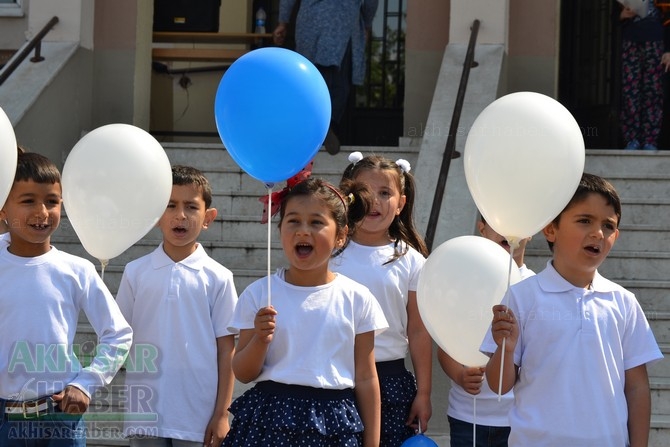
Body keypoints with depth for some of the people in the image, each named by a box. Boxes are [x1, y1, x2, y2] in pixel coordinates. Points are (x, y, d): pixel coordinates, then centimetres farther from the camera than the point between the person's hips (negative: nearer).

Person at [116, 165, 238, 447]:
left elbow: (226, 348, 1)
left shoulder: (218, 278, 0)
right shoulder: (135, 273, 5)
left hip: (198, 418, -1)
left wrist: (222, 413, -2)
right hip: (145, 414, 1)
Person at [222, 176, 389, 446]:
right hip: (270, 420, 0)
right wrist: (260, 340, -16)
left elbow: (365, 378, 4)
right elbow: (243, 374, 3)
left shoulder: (357, 298, 1)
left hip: (333, 424, 0)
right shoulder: (259, 293, 1)